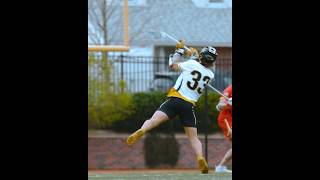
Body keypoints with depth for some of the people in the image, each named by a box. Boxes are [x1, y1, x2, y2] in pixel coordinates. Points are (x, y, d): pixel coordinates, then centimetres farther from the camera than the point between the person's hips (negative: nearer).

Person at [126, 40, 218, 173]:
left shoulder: (192, 64, 1)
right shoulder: (210, 75, 12)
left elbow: (173, 65, 14)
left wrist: (179, 51, 28)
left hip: (175, 100, -3)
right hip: (190, 105, 3)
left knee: (153, 120, -18)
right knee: (193, 137, 7)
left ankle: (142, 131, -49)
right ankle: (200, 157, -18)